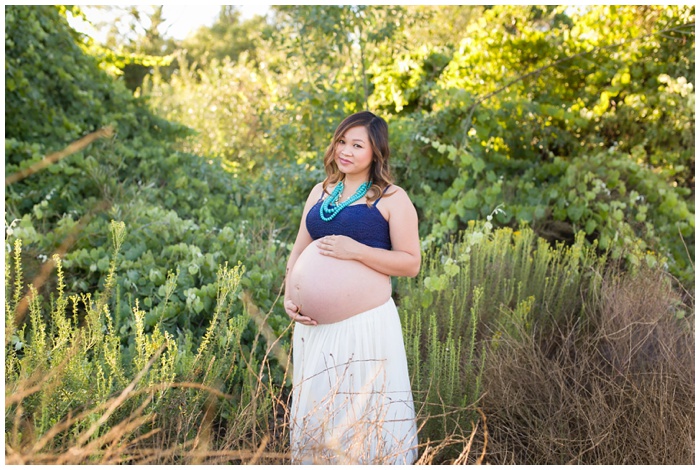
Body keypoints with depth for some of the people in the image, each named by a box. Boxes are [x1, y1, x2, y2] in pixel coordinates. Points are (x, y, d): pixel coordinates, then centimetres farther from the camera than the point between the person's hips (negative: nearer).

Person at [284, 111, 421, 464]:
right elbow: (298, 253, 17)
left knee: (366, 416, 1)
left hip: (366, 324, -5)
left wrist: (356, 251, -17)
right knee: (314, 414, 13)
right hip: (316, 324, 6)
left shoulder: (392, 199, -2)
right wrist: (289, 299, 2)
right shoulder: (320, 193, 14)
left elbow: (411, 263, -7)